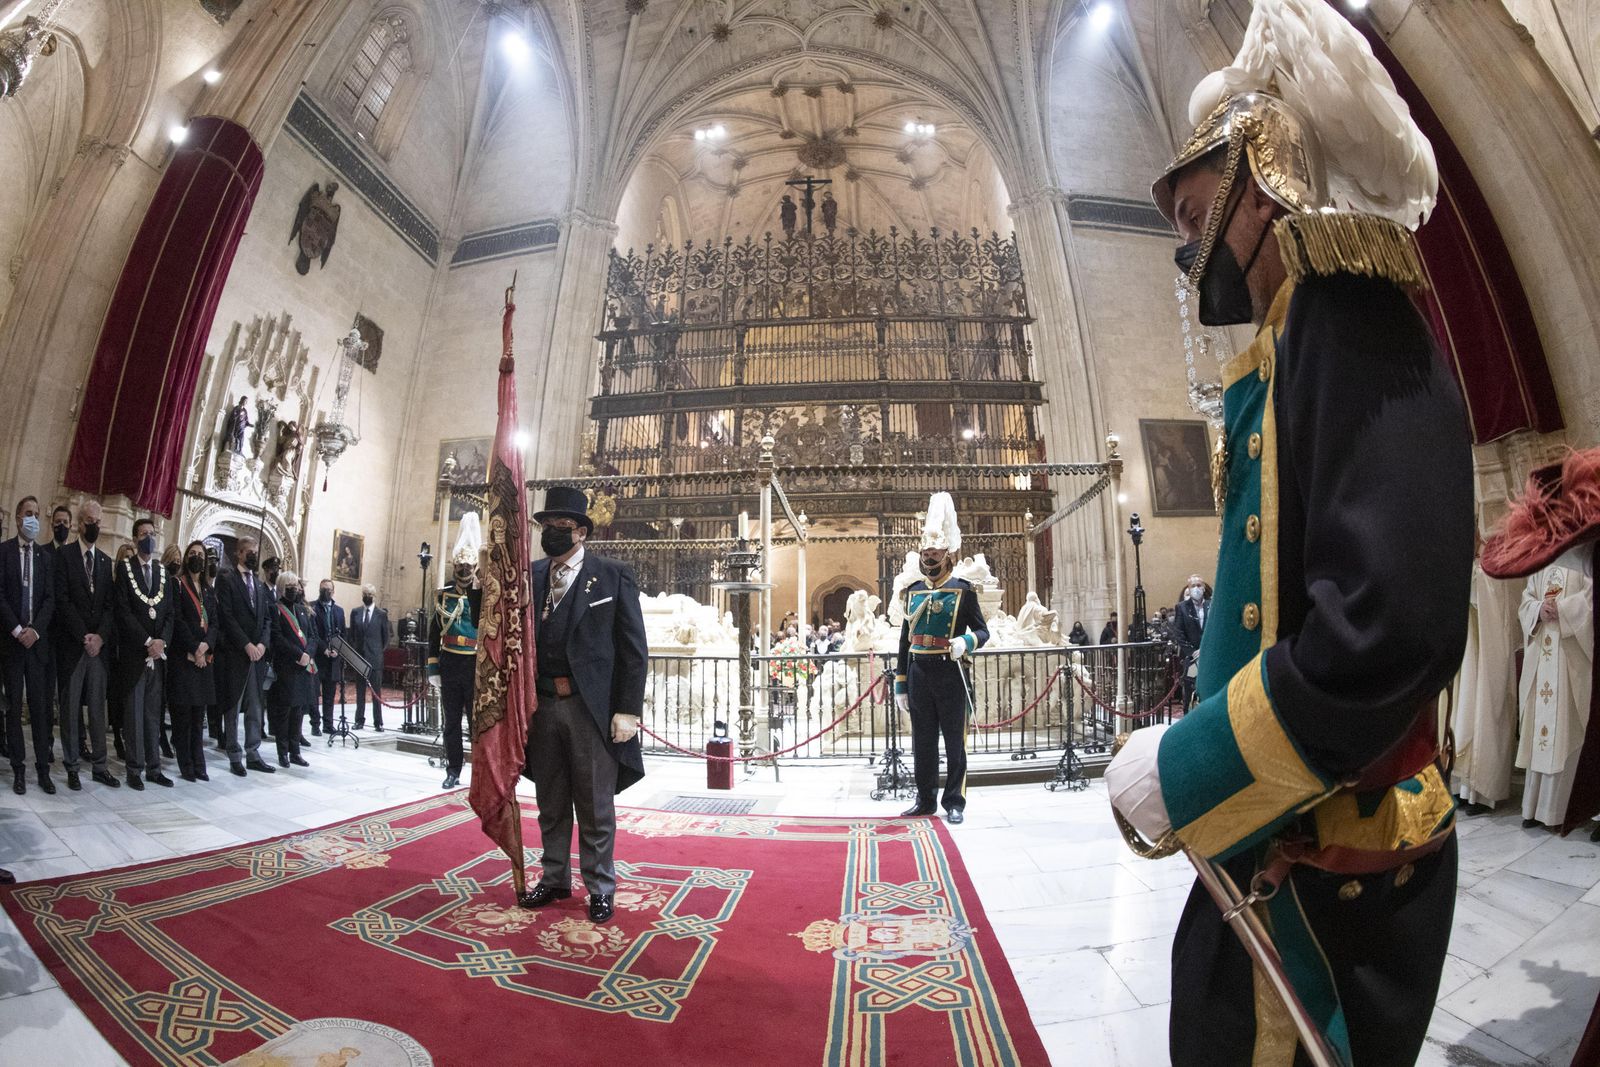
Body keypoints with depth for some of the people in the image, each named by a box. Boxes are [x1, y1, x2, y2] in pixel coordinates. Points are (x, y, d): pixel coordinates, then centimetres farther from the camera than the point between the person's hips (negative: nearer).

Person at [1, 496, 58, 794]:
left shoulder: (47, 557, 8)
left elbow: (50, 598, 3)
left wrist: (35, 630, -10)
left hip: (38, 640, 1)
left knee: (40, 706, 3)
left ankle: (43, 768, 7)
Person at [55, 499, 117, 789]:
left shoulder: (105, 560, 12)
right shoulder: (63, 554, -1)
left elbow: (110, 603, 8)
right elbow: (62, 599, -9)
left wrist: (100, 636, -7)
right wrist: (83, 636, -13)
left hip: (100, 644, 3)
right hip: (72, 643, -3)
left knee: (98, 707, 6)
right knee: (70, 707, 3)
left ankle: (99, 765, 11)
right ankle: (72, 767, 11)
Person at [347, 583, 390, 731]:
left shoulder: (382, 614, -1)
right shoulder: (355, 612, 7)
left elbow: (386, 637, 4)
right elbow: (351, 634, 12)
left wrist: (379, 652, 4)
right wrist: (354, 651, 7)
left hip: (375, 658, -2)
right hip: (358, 656, 2)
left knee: (377, 691, 2)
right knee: (360, 690, 8)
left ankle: (378, 722, 7)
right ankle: (360, 720, 16)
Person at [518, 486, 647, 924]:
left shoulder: (612, 575, -5)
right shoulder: (530, 576, 7)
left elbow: (634, 649, -8)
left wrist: (627, 711, -12)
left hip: (592, 707, -4)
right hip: (542, 706, 4)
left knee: (595, 807, 9)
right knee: (551, 805, 19)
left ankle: (600, 887, 27)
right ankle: (554, 879, 37)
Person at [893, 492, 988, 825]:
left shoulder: (963, 590, -2)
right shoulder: (912, 591, 9)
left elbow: (983, 631, -1)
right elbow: (904, 640, 11)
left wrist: (966, 641, -25)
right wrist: (900, 684, 8)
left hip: (951, 674, -4)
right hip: (918, 675, 4)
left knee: (954, 741, 6)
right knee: (923, 741, 12)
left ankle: (955, 802, 18)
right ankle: (925, 800, 24)